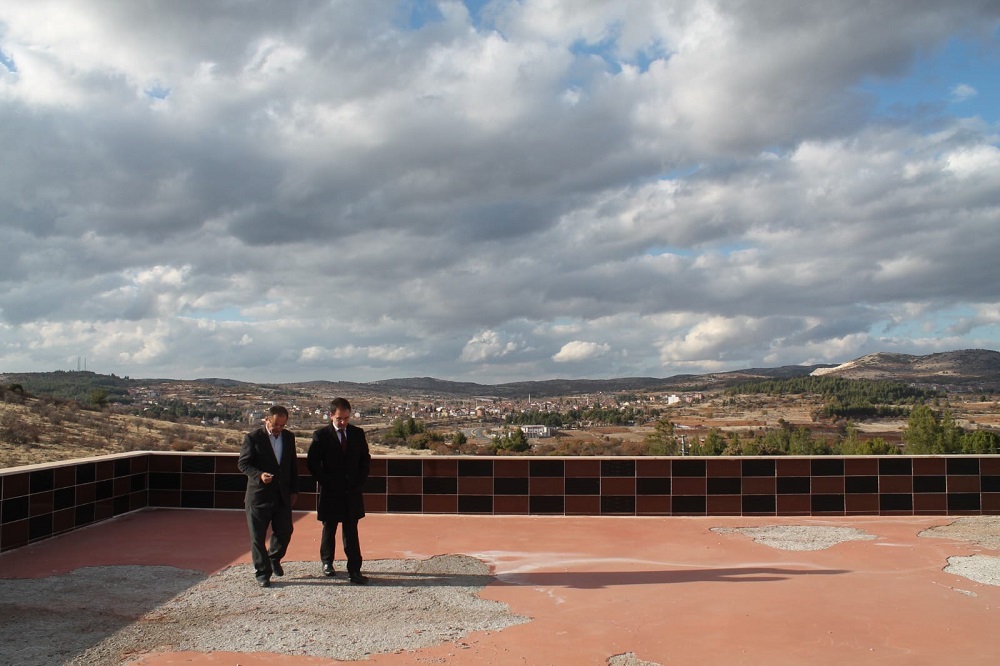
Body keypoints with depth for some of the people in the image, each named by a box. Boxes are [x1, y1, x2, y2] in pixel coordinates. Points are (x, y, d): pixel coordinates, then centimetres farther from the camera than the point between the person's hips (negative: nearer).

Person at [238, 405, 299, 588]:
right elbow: (243, 463, -8)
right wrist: (259, 475, -25)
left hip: (283, 495, 4)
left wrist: (294, 490, 11)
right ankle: (262, 573, 15)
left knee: (285, 532, 10)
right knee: (258, 537, 2)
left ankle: (274, 559, 37)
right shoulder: (253, 438, -8)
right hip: (259, 495, -4)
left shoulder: (289, 437, 7)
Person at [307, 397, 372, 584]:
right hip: (330, 492, -1)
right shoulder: (321, 435, -6)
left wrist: (360, 481, 0)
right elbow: (312, 463, -5)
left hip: (353, 491, 2)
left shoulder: (357, 433, 3)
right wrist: (325, 482, -9)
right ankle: (327, 562, 33)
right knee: (329, 529, 13)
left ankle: (354, 570, -1)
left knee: (351, 532, 0)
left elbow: (365, 459, 10)